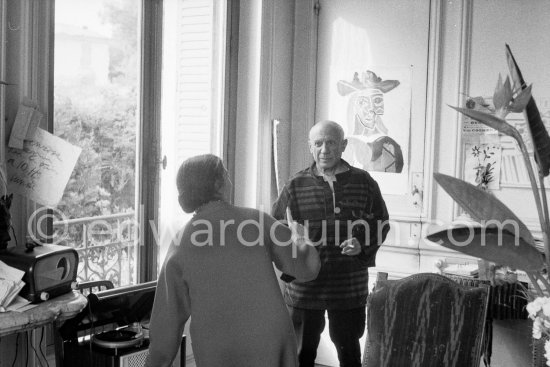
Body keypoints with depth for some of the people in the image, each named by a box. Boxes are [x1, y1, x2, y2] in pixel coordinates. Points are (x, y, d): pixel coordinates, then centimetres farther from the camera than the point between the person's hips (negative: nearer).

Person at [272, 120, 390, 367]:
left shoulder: (364, 182, 1)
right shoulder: (295, 186, -1)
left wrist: (363, 245, -11)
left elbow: (381, 225, 7)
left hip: (349, 288, 0)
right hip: (303, 288, 0)